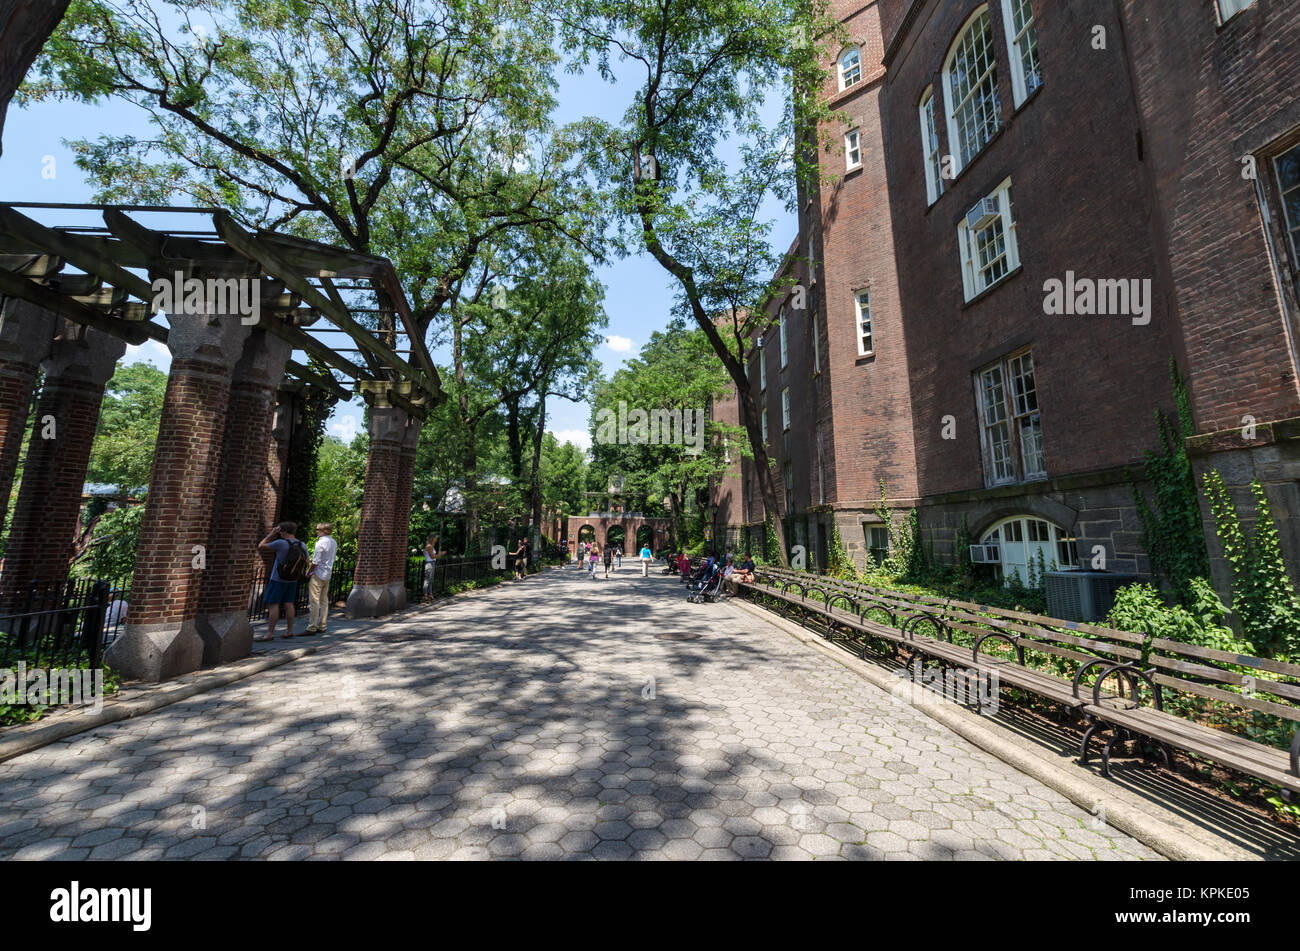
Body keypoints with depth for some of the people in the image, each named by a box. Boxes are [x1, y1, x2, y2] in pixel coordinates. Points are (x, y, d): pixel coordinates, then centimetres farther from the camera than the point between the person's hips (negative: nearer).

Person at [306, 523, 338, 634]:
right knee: (324, 601, 11)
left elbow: (315, 562, -16)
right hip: (328, 574, 8)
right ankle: (322, 627, 16)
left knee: (314, 601, -4)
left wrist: (308, 573, -4)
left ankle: (312, 628, -2)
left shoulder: (320, 543, -15)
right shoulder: (334, 542, 10)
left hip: (318, 574, -8)